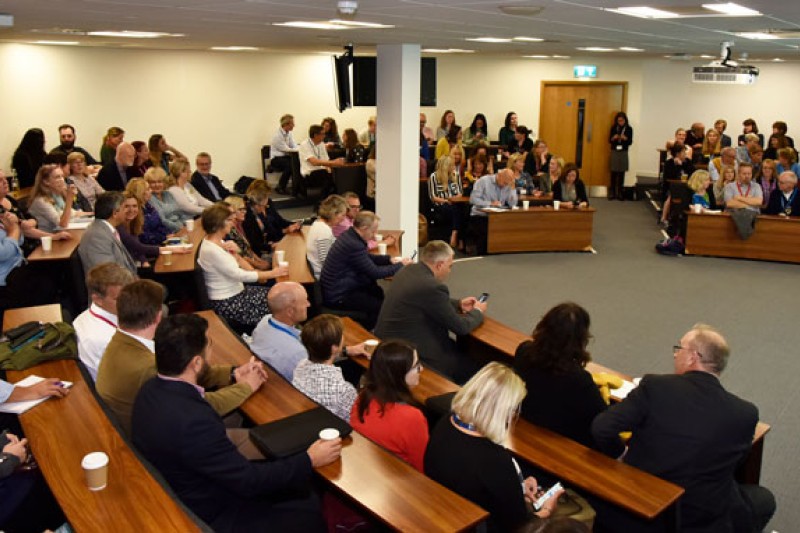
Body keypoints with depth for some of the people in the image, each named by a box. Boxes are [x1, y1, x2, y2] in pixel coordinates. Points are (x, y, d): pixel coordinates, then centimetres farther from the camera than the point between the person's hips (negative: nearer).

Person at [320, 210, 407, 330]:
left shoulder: (349, 235, 3)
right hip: (338, 297, -10)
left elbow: (368, 257, 20)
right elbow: (375, 273, -20)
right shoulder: (354, 245, -27)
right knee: (382, 305, -9)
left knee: (380, 292, 17)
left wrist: (389, 259, 8)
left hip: (336, 288, 11)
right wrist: (400, 265, -8)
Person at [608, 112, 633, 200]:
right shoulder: (613, 128, 3)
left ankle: (620, 192, 7)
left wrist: (625, 138, -19)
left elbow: (630, 142, 0)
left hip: (623, 152, -1)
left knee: (621, 173, 2)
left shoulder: (629, 129, 0)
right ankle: (612, 192, 5)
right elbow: (609, 140, 6)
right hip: (614, 152, 1)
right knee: (613, 172, 0)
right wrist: (613, 138, -15)